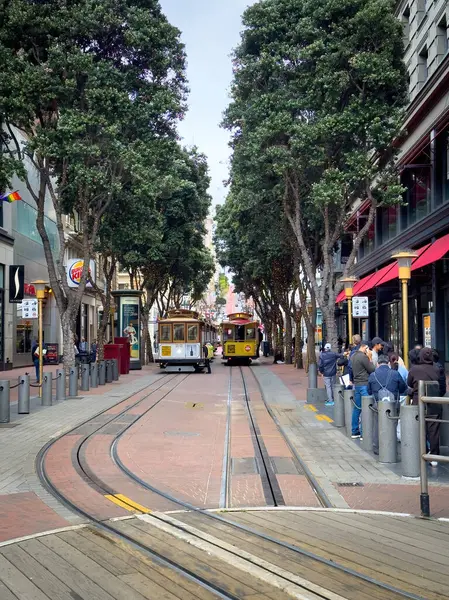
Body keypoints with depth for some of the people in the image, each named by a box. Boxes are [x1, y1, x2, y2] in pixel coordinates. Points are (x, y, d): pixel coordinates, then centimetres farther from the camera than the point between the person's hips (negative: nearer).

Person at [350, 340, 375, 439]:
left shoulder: (353, 356, 12)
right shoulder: (363, 357, -16)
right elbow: (371, 370, -11)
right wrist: (370, 359, -1)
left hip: (356, 384, 9)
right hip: (364, 384, -9)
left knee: (356, 408, 13)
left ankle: (355, 432, 18)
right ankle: (363, 433, -7)